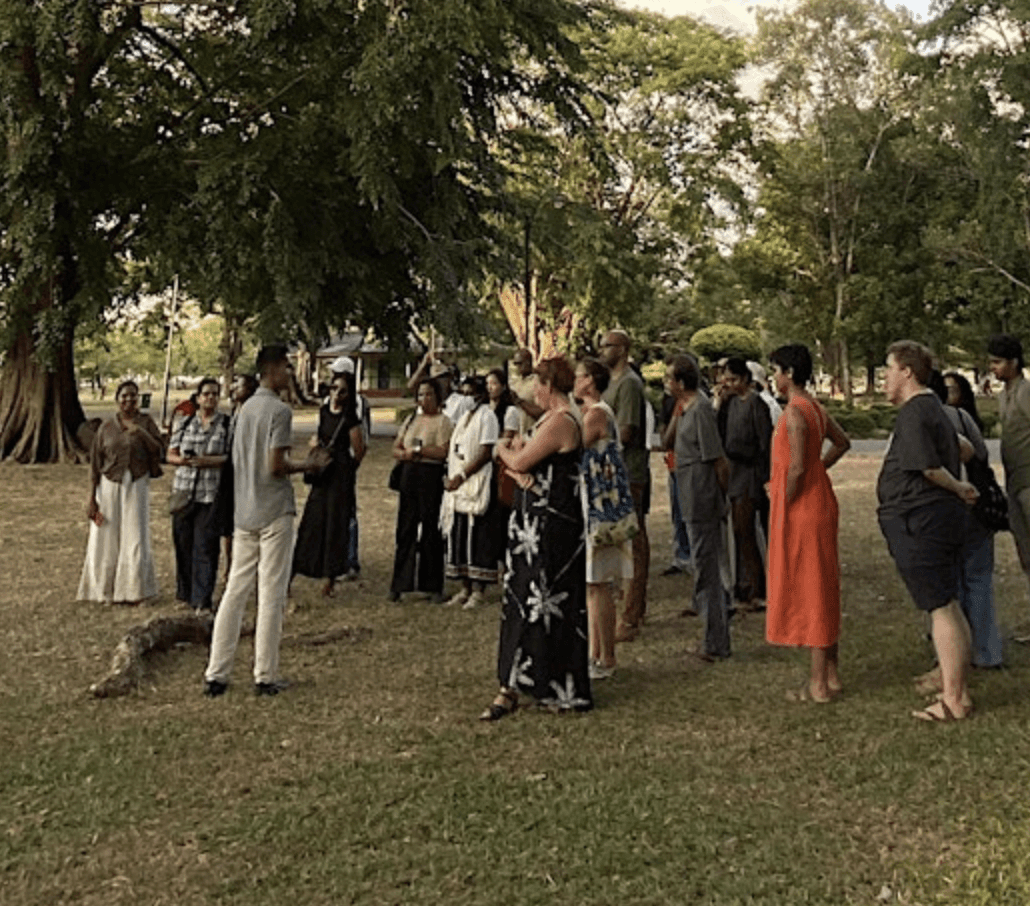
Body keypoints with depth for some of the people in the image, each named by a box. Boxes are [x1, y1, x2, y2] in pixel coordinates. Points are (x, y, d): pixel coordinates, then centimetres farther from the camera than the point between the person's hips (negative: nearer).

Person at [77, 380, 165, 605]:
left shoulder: (146, 422, 4)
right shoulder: (107, 427, 3)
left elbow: (159, 451, -5)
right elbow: (95, 464, 3)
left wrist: (142, 434, -20)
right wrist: (91, 497, 0)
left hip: (137, 485, 0)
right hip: (110, 486, 1)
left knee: (135, 537, -1)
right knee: (108, 538, 1)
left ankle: (133, 590, 10)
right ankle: (108, 590, 12)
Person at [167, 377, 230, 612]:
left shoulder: (227, 424, 1)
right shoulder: (185, 423, 11)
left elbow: (232, 457, -6)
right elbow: (171, 455, 10)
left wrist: (207, 461, -19)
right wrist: (184, 460, -11)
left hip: (211, 494, -3)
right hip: (183, 491, 4)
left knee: (205, 546, -5)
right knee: (183, 543, 8)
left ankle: (203, 599, -1)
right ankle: (186, 593, 22)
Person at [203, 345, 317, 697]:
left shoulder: (246, 408, 13)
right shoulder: (279, 410, -12)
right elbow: (276, 466, -18)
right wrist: (304, 467, -1)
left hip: (243, 512, 7)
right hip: (274, 512, -7)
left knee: (235, 591, 8)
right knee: (271, 595, 0)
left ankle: (216, 675, 8)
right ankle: (265, 677, 5)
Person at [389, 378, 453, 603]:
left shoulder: (443, 421, -3)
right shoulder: (411, 420, 17)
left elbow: (443, 451, -16)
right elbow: (396, 449, 16)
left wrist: (417, 449, -11)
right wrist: (405, 454, -5)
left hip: (431, 477, -6)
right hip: (409, 475, 6)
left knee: (431, 530, -2)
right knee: (405, 529, 6)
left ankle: (433, 586, 6)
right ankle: (399, 584, 11)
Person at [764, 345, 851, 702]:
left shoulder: (795, 412, -18)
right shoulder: (815, 408, 11)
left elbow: (797, 467, -23)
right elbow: (842, 442, 25)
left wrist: (783, 503, -12)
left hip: (801, 509, -10)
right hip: (820, 501, 10)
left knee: (807, 589, -4)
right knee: (822, 588, 14)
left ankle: (818, 684, 1)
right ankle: (831, 674, 22)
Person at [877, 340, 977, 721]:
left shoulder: (913, 413, -16)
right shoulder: (934, 408, 17)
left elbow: (929, 466, -21)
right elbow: (962, 451, 22)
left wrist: (957, 488, -6)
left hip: (917, 520, -11)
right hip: (942, 516, 11)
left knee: (941, 608, -6)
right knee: (949, 607, 14)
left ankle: (953, 700, -1)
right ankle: (959, 692, 21)